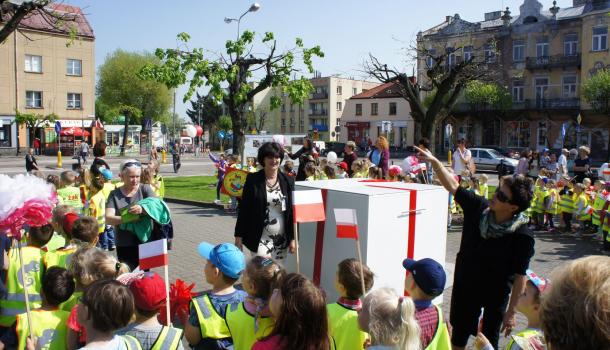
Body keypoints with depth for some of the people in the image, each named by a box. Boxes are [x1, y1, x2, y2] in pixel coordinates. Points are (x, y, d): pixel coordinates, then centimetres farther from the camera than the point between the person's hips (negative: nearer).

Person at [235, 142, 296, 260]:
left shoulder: (288, 181, 4)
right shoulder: (253, 180, -2)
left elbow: (292, 210, 6)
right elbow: (243, 209, 0)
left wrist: (292, 238, 3)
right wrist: (238, 237, -1)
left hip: (281, 240, 3)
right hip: (259, 238, -2)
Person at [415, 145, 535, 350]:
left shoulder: (522, 236, -24)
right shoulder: (479, 208, -14)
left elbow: (520, 276, -19)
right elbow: (453, 186, -7)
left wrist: (511, 311, -16)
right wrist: (434, 161, -17)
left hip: (495, 294, -4)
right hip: (465, 286, 4)